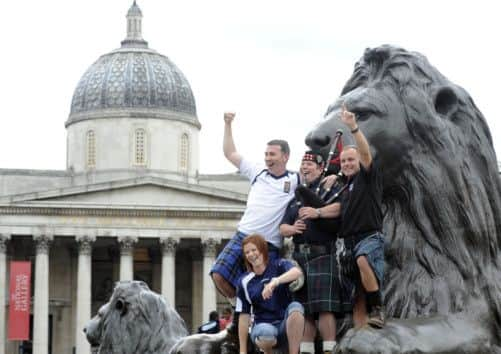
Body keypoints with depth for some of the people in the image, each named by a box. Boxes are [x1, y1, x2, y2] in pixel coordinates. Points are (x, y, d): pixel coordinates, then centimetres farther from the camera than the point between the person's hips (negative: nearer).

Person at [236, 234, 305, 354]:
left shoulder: (279, 265, -1)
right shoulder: (245, 281, 4)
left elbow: (297, 272, -25)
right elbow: (244, 315, 4)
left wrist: (275, 281, -45)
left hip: (286, 325, 0)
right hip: (263, 325, 0)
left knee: (295, 307, -33)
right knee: (266, 334, -36)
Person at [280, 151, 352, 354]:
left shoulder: (329, 188, 5)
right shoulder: (296, 198, 23)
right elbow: (283, 228, 18)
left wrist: (317, 212, -25)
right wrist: (292, 228, -4)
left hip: (323, 254, -6)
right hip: (300, 255, 6)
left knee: (324, 306, -13)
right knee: (304, 308, 6)